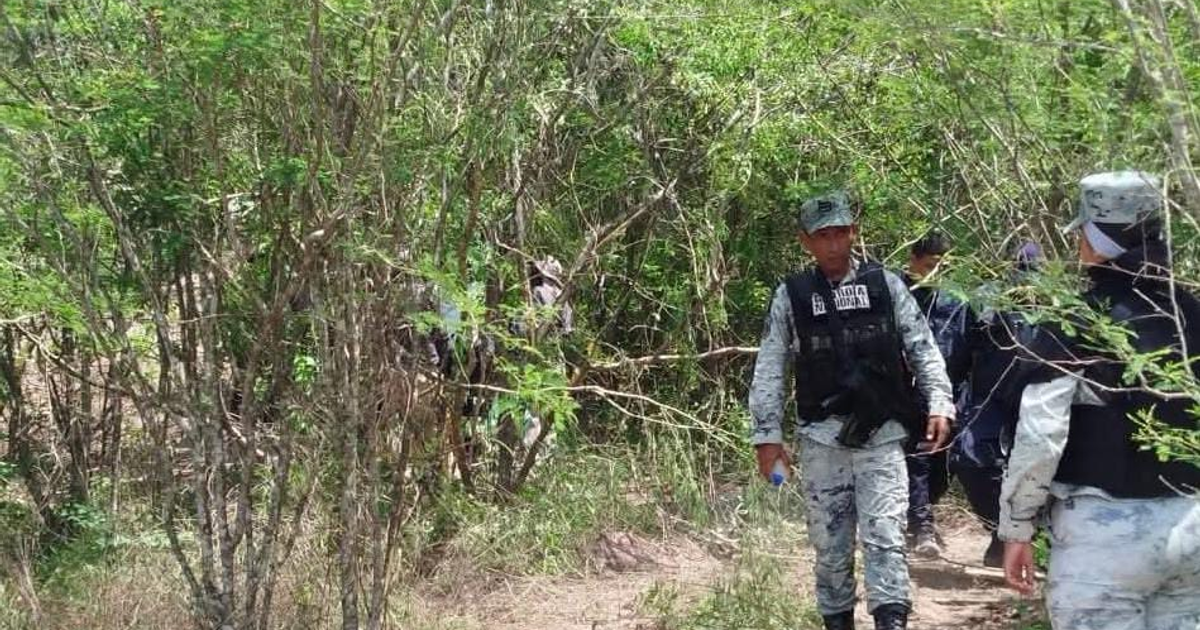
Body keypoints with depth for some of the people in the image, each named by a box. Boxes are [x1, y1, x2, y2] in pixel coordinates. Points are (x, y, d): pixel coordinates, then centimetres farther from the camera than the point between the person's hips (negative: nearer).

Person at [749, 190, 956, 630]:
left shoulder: (886, 285, 3)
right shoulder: (790, 296, 3)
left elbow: (922, 348, 5)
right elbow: (769, 370, 5)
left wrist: (939, 404, -6)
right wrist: (767, 435, 1)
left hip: (882, 436, -1)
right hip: (822, 438, 1)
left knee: (884, 536, -10)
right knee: (830, 544, 7)